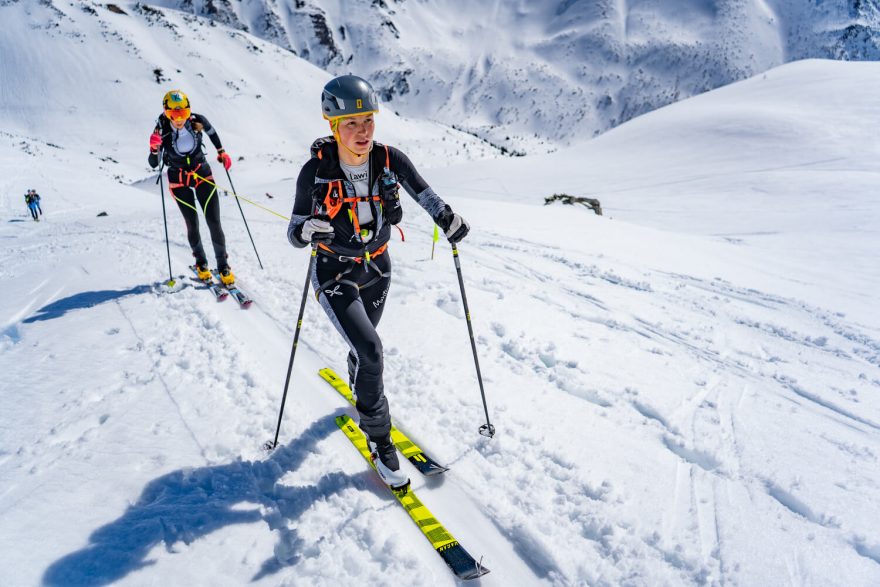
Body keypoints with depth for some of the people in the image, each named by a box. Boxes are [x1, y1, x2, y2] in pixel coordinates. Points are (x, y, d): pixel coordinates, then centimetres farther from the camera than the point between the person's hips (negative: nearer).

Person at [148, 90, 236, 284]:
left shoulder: (197, 121, -17)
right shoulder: (162, 130, -21)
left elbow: (211, 130, 8)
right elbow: (153, 164, -22)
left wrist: (221, 151, 13)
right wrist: (154, 149, -42)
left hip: (202, 174, 1)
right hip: (179, 180, -1)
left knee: (214, 222, -5)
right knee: (192, 224, 4)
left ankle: (223, 266, 7)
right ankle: (201, 263, 26)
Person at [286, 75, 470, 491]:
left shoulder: (389, 160, -15)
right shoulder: (316, 171, -20)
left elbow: (423, 193, -2)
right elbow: (294, 233, -14)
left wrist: (446, 217, -23)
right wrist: (306, 230, -37)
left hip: (378, 269, 4)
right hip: (335, 275, -3)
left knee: (363, 344, 22)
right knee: (370, 350, -18)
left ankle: (360, 392, 55)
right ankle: (378, 439, 2)